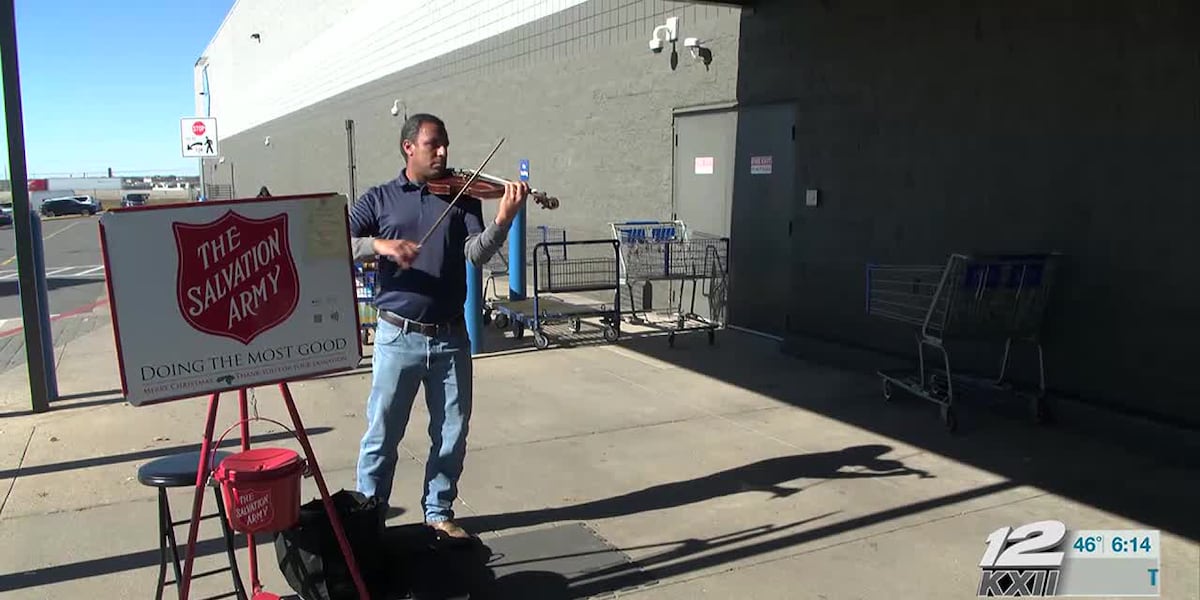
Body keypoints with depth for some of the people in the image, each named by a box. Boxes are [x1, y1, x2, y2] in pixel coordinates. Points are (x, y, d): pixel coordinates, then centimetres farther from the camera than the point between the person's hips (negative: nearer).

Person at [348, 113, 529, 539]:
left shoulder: (462, 197, 5)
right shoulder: (378, 199, 3)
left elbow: (477, 254, -9)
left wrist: (503, 220, -27)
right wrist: (380, 244, -24)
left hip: (451, 336, 2)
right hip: (399, 337, -2)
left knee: (452, 432, 10)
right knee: (382, 433, 6)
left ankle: (439, 511, 29)